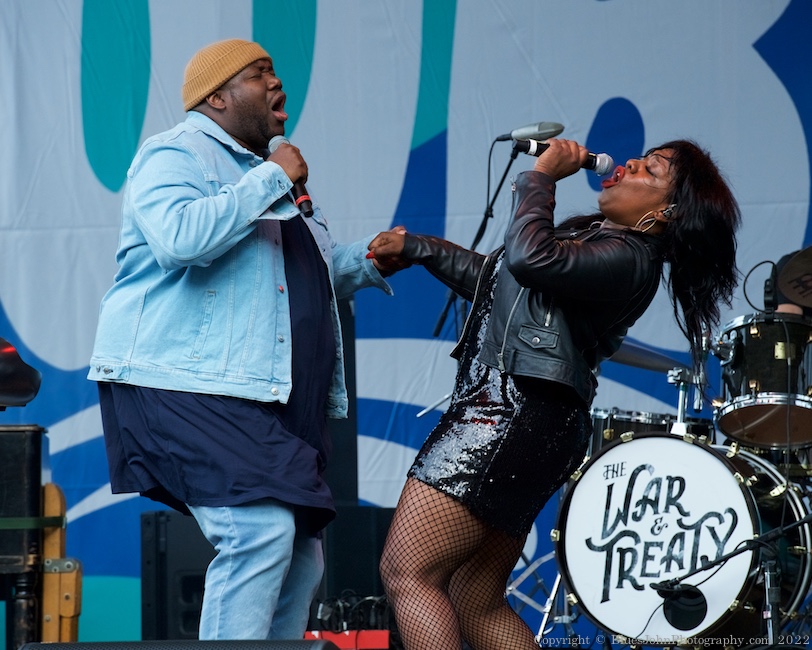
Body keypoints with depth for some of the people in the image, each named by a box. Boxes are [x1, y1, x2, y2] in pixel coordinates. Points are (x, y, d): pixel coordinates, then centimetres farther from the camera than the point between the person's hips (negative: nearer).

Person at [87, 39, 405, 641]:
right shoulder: (176, 155, -4)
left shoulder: (259, 170, 26)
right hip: (187, 388, -10)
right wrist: (272, 180, -17)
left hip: (271, 400, 10)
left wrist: (366, 260, 18)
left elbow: (308, 269, 38)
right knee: (260, 529, -24)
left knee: (299, 558, 7)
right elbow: (181, 238, -26)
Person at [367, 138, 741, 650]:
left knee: (407, 573, -15)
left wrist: (541, 175, -11)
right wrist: (416, 247, 29)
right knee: (478, 605, 11)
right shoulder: (592, 235, 20)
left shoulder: (627, 257, -12)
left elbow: (529, 256, -26)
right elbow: (491, 278, 33)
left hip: (512, 413, -11)